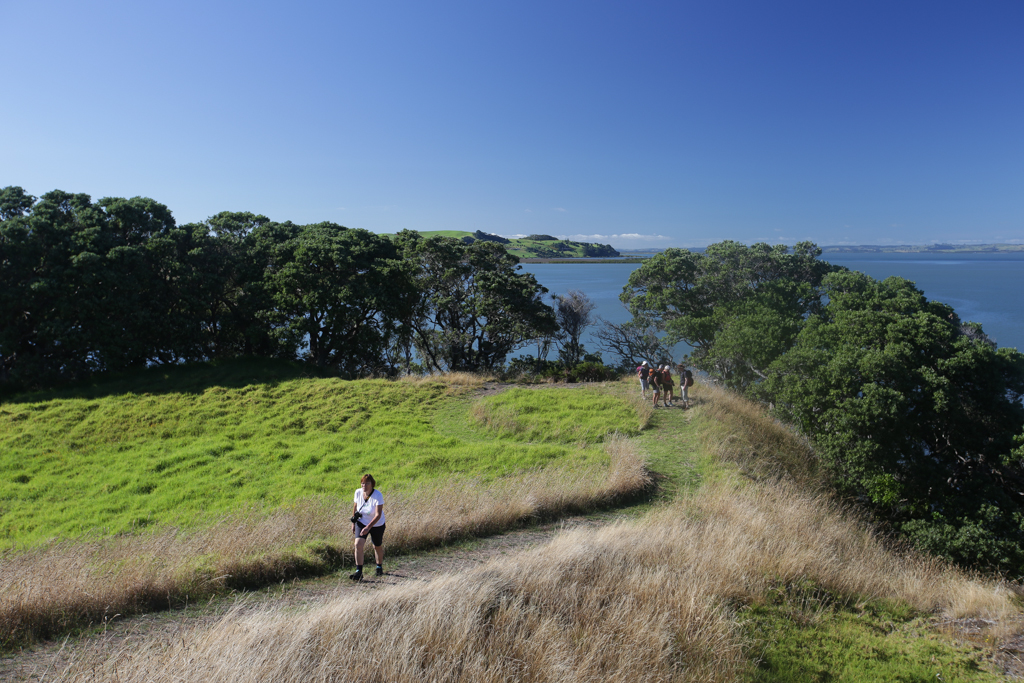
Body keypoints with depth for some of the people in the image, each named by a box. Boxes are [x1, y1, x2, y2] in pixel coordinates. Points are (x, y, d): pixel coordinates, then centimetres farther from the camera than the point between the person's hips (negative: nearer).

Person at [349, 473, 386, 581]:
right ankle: (358, 572, -13)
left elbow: (378, 515, -28)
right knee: (358, 544, -18)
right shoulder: (358, 492, -13)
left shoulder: (378, 495, -26)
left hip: (377, 525, -3)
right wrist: (353, 523, 9)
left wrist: (368, 527, -37)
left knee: (377, 547, 13)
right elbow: (355, 507, 5)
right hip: (361, 522, 3)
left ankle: (379, 567, 41)